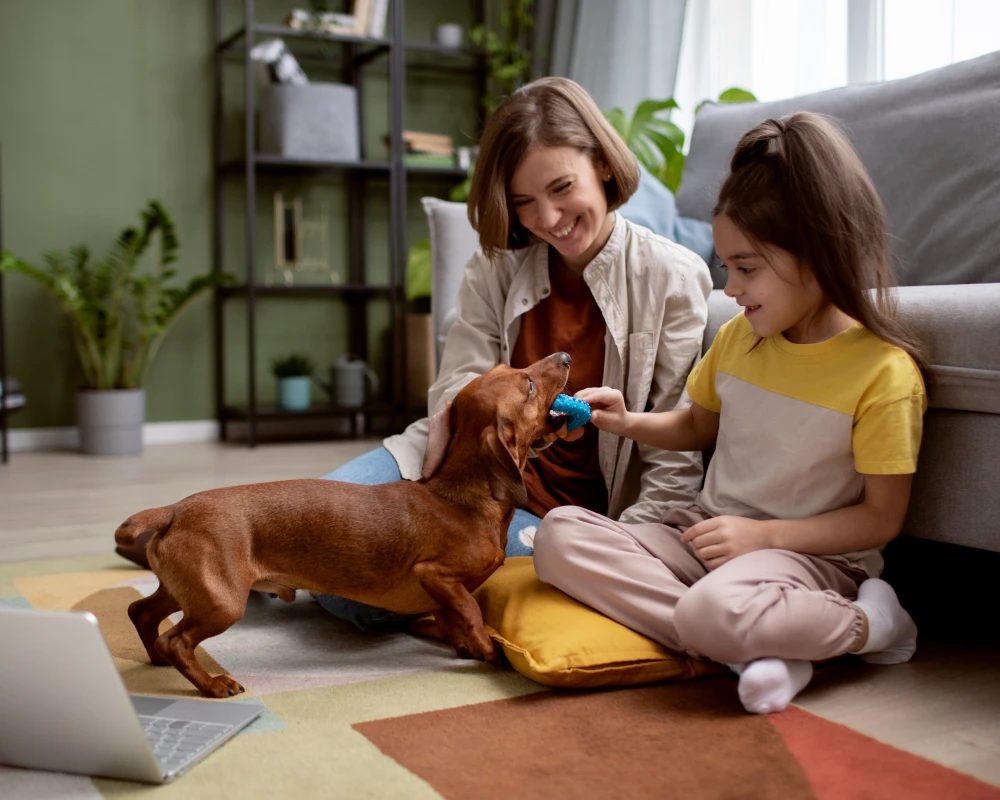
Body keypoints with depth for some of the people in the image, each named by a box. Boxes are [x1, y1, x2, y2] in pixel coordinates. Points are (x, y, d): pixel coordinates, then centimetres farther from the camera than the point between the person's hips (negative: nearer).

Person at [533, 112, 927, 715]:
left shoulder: (885, 371, -14)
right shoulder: (738, 337, 6)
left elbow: (882, 518, -10)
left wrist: (764, 535, -18)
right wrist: (631, 424, 4)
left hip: (811, 553, -7)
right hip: (705, 530, 7)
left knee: (713, 610, -41)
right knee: (561, 534, -15)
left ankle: (867, 624, -9)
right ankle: (754, 649, -23)